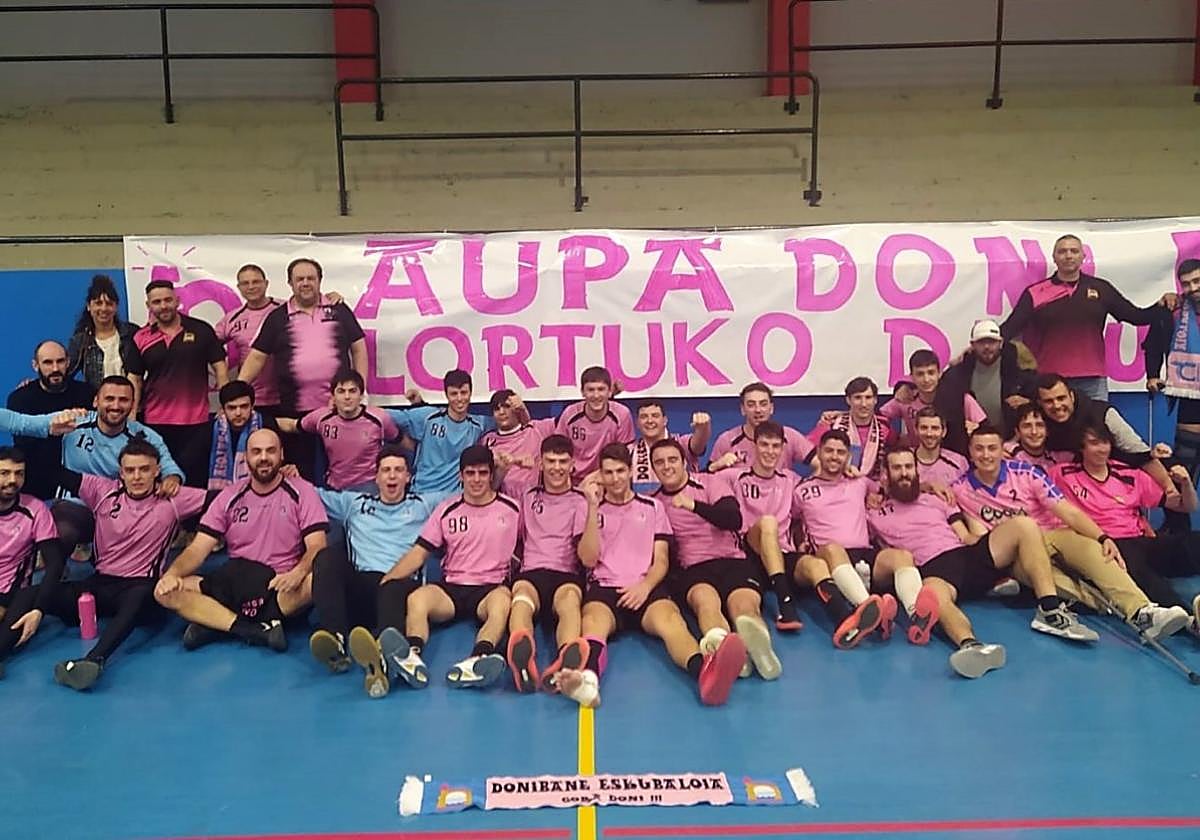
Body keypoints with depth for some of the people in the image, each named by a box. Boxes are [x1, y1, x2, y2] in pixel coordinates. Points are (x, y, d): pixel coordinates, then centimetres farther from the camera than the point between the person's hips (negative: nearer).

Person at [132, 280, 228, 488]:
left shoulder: (201, 330, 1)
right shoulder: (141, 338, 5)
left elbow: (219, 367, 3)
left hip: (196, 423, -2)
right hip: (155, 423, 2)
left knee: (195, 482, 2)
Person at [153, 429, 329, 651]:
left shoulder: (302, 492, 0)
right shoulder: (230, 496, 8)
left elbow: (317, 546, -9)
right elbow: (198, 548, 4)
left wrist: (299, 572, -31)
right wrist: (173, 573, -18)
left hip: (281, 586, -3)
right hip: (234, 584, 3)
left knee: (317, 580, -37)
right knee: (165, 591, -17)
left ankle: (215, 623, -25)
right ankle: (258, 630, -28)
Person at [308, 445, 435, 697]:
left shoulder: (423, 506, 27)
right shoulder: (354, 503, 30)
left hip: (401, 585, -2)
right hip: (358, 584, 2)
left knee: (397, 587, -40)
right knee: (328, 556, -29)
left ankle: (381, 654, -72)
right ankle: (335, 641, -47)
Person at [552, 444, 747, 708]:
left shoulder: (652, 507, 20)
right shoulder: (593, 509, 18)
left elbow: (661, 560, 12)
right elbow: (588, 559, 2)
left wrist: (646, 586, -10)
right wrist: (594, 507, -3)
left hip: (646, 589, 1)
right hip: (604, 588, 0)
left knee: (669, 617, -35)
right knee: (593, 619, -38)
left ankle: (705, 672, -68)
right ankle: (587, 678, -71)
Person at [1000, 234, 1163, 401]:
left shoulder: (1101, 288, 9)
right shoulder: (1035, 293, 2)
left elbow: (1137, 316, 13)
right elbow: (1010, 327, -5)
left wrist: (1163, 306, -2)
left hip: (1093, 381, 2)